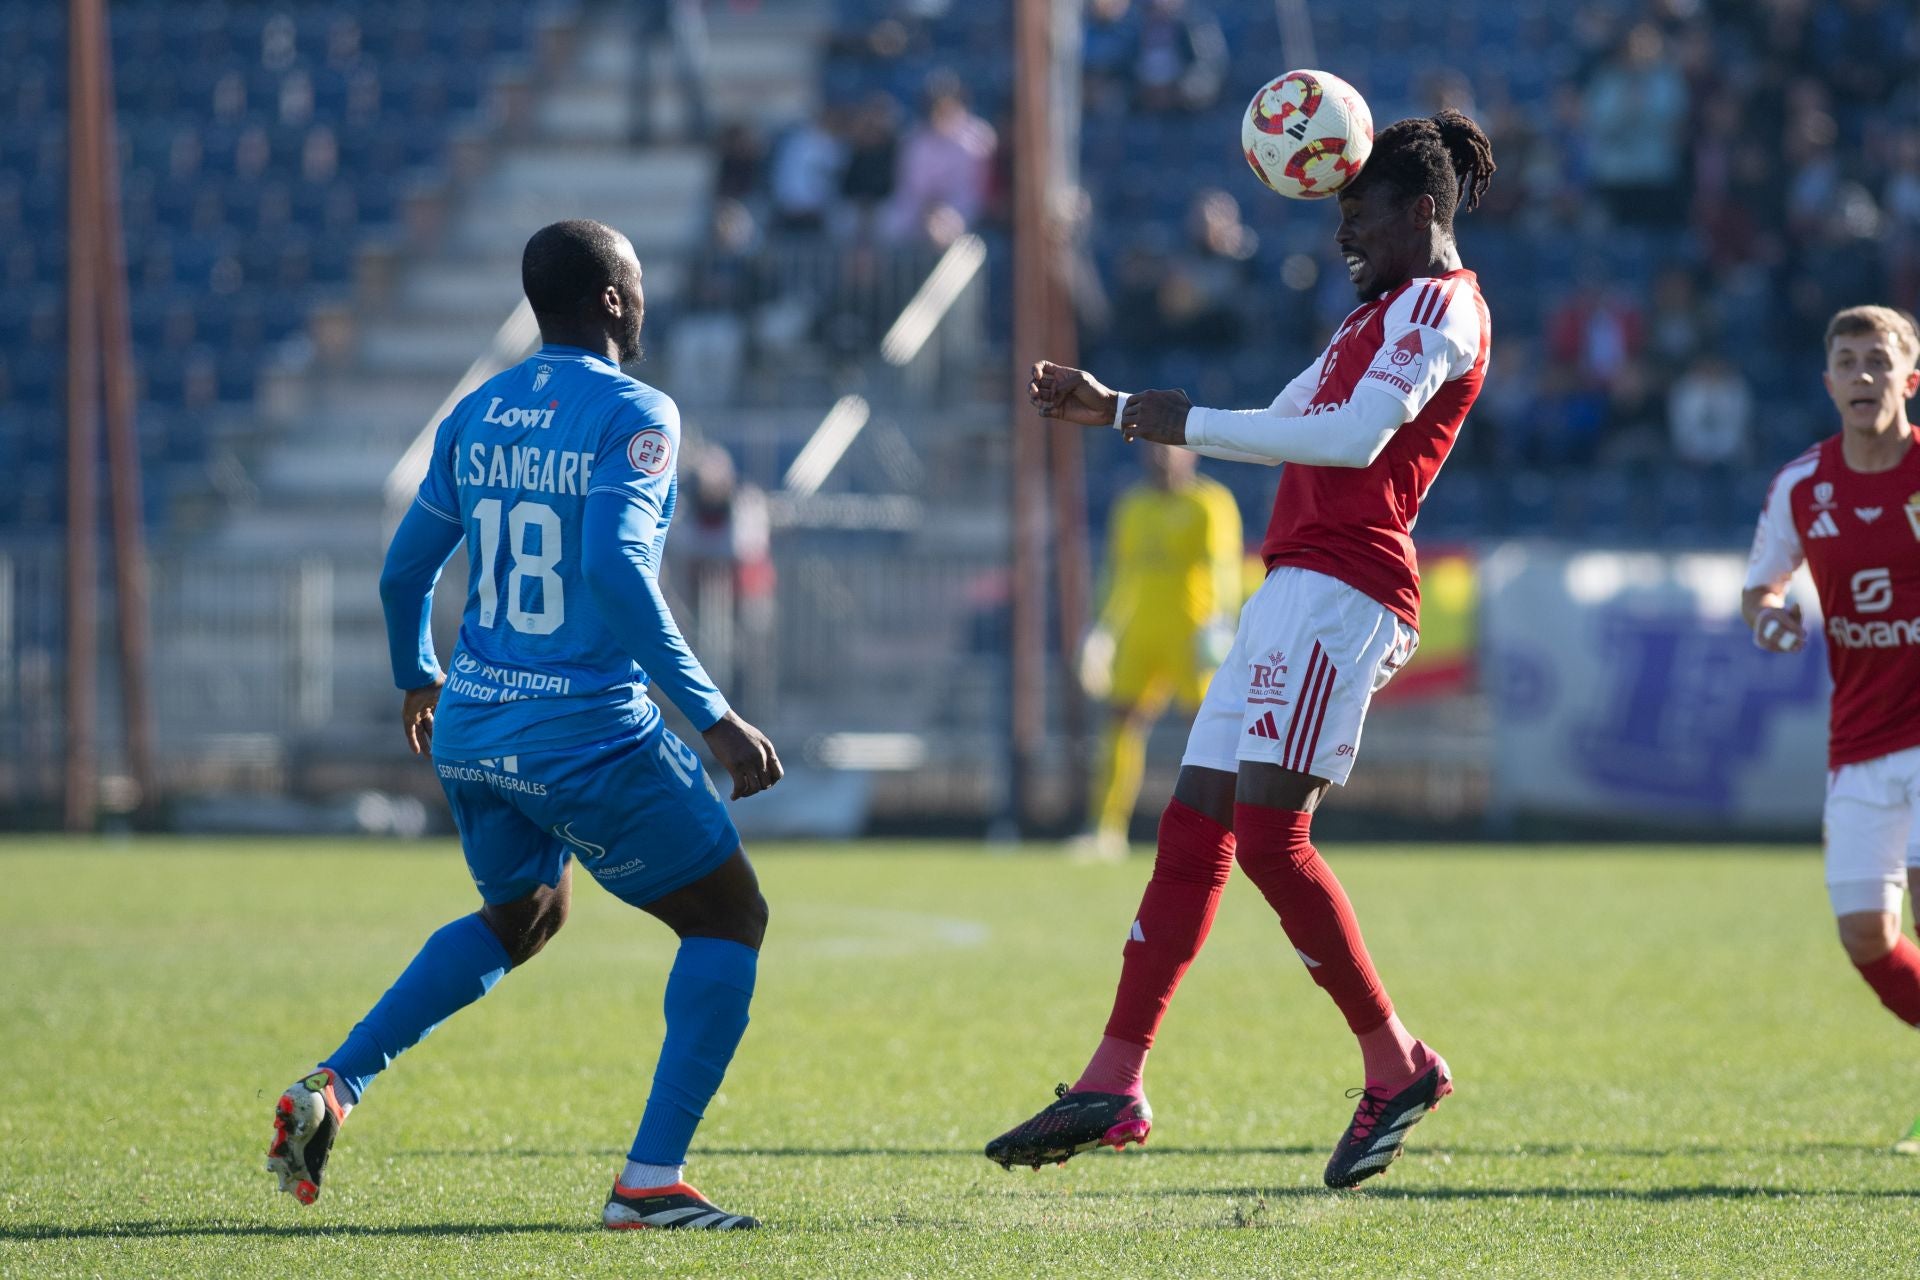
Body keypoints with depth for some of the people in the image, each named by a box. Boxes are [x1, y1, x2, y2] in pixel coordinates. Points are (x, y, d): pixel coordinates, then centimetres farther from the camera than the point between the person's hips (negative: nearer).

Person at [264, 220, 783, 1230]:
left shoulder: (474, 416, 8)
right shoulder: (634, 415, -12)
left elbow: (405, 568, 14)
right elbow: (617, 571, -25)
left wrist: (416, 678, 33)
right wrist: (713, 717, -24)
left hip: (472, 731, 7)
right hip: (591, 736, -7)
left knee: (521, 917, 31)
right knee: (728, 919, 8)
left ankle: (331, 1087, 15)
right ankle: (648, 1182, -1)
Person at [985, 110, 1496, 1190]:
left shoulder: (1438, 304, -5)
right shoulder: (1384, 314, 27)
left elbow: (1355, 435, -20)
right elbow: (1276, 429, 35)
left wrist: (1188, 426, -17)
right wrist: (1115, 410, 31)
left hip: (1338, 592, -10)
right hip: (1300, 593, 10)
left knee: (1268, 834, -17)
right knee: (1194, 829, 4)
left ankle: (1396, 1063, -7)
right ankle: (1114, 1088, 2)